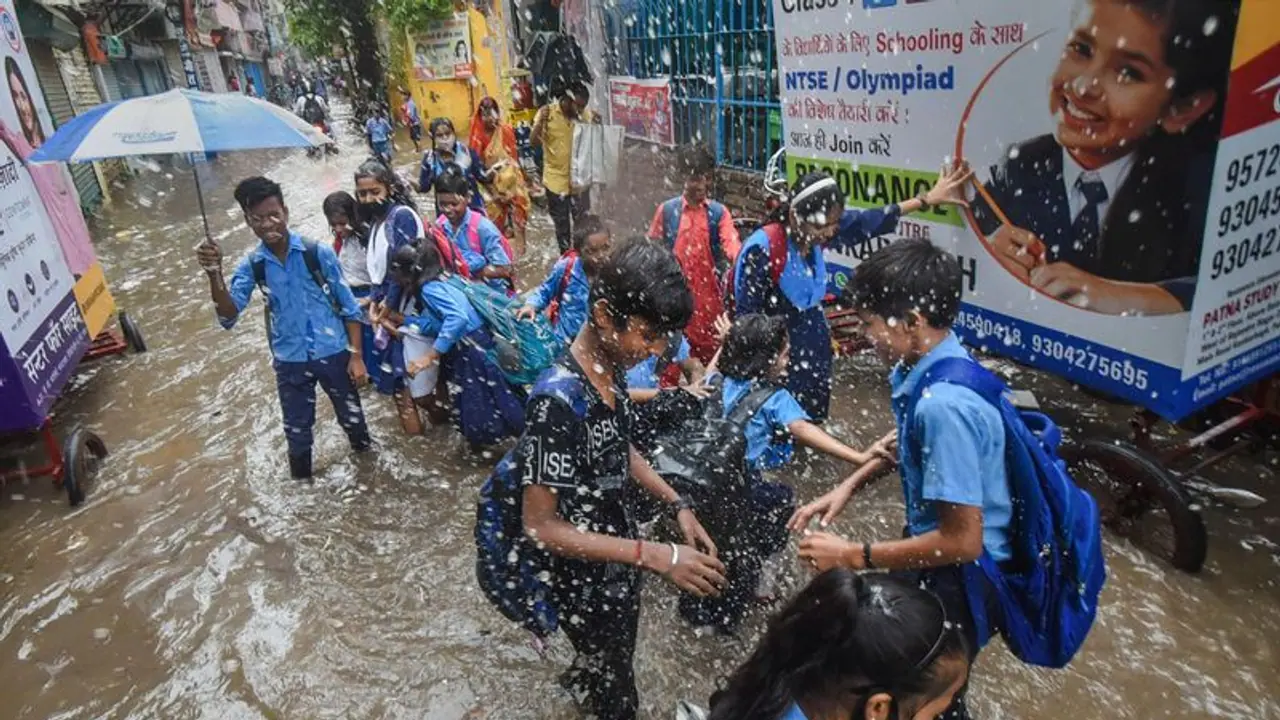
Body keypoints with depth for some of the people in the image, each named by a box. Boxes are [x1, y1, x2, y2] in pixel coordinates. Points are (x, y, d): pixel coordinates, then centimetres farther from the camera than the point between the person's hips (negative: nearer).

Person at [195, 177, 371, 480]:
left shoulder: (318, 253, -13)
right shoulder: (251, 266, -5)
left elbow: (349, 306, -7)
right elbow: (228, 318, -14)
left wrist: (356, 355, -8)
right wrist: (214, 274, -30)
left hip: (333, 352, -2)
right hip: (290, 361, 2)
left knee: (351, 415, 17)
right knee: (297, 429, 16)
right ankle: (302, 481, 40)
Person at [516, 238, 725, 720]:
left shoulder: (612, 370, -9)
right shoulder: (559, 398, -34)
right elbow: (541, 526, -30)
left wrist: (677, 505, -3)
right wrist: (657, 556, -33)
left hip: (618, 549, 8)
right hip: (583, 574, -7)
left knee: (616, 660, 34)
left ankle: (579, 680, 63)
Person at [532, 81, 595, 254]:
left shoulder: (585, 114, -5)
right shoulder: (547, 113, -12)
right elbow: (535, 143, -14)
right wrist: (541, 122, -29)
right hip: (556, 179, -1)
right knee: (561, 225, 14)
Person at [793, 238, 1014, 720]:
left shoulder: (944, 404, -35)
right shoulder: (923, 369, -7)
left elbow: (962, 541, -29)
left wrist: (854, 557, -21)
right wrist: (850, 485, 5)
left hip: (957, 582, -8)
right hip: (937, 564, 8)